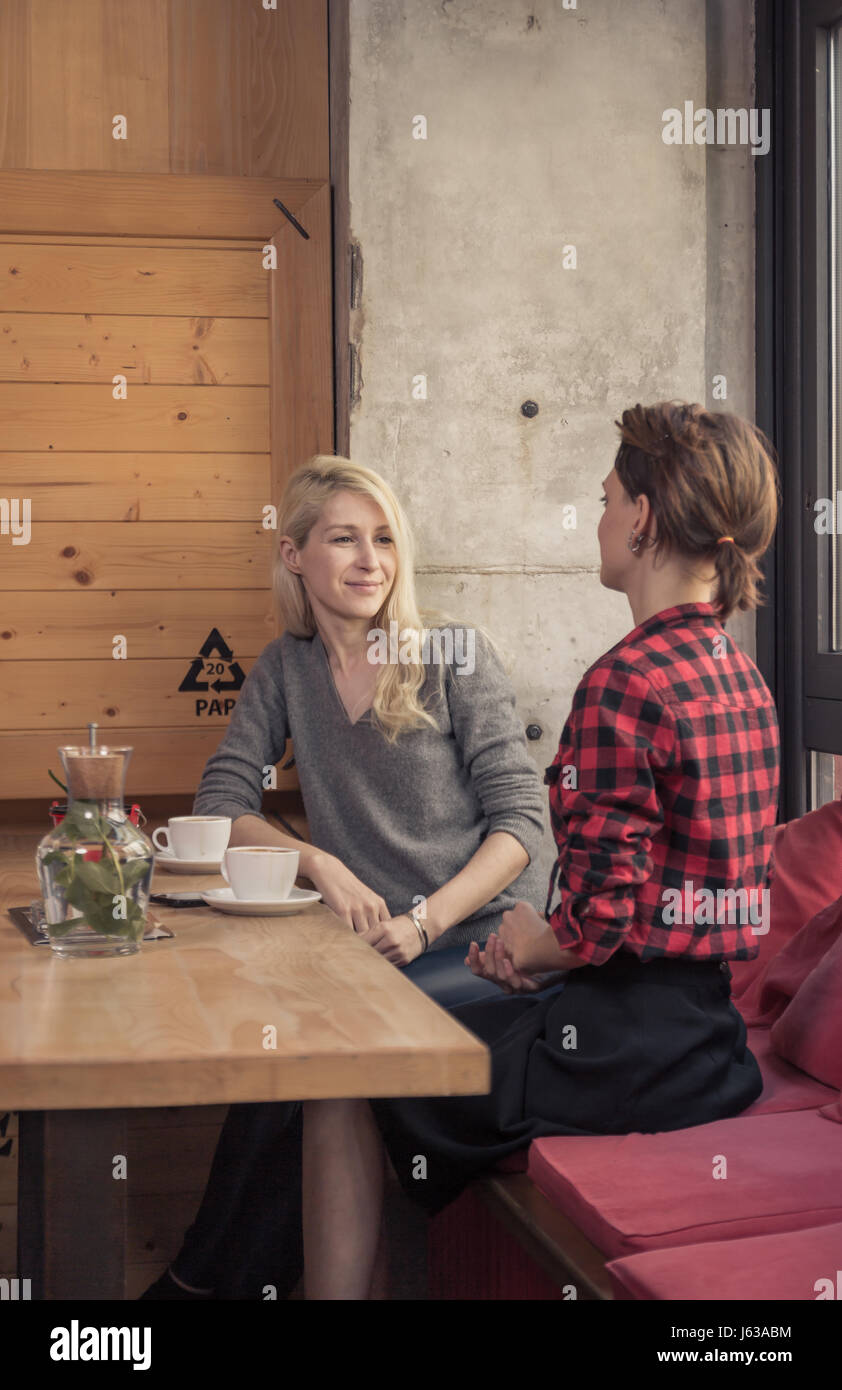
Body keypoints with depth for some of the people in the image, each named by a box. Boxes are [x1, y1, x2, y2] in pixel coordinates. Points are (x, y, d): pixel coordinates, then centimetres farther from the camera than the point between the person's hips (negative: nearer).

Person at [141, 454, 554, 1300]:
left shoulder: (454, 654, -1)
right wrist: (320, 864, -12)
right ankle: (248, 1271, -13)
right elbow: (219, 802, 7)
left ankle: (207, 1276, -10)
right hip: (370, 944, 3)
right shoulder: (286, 668, 10)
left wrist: (423, 923, -18)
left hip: (483, 939, -3)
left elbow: (520, 818, -5)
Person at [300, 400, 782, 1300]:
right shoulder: (741, 677, 9)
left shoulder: (625, 684, -19)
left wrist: (523, 948, 0)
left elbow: (600, 921, -21)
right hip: (708, 1033, 9)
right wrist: (541, 935, 11)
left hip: (626, 1051, -9)